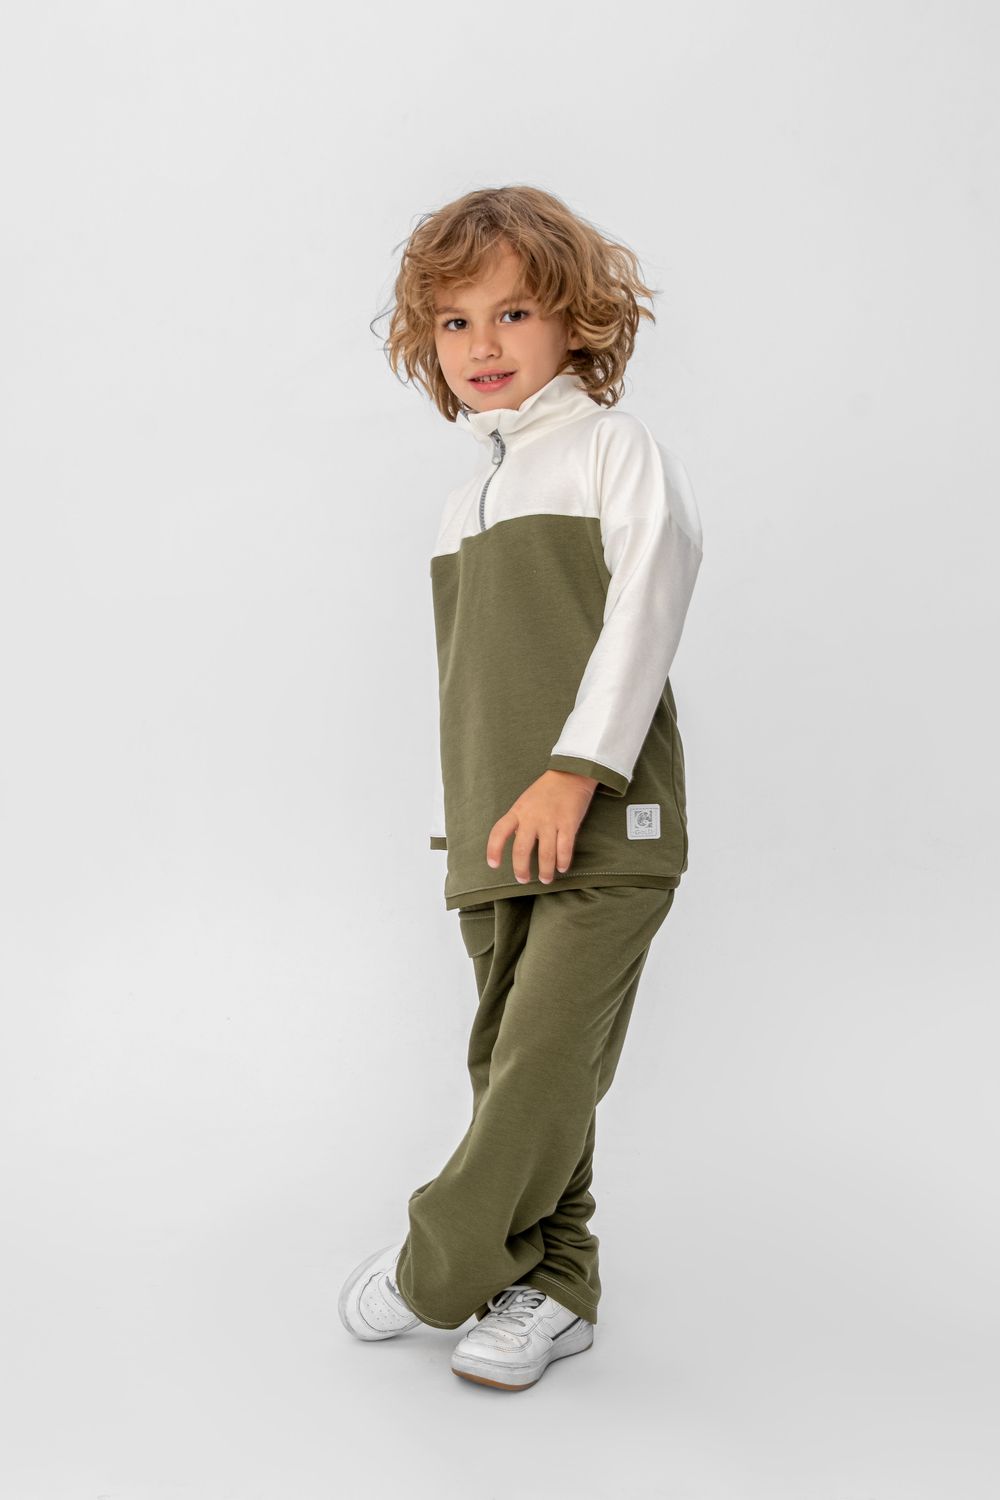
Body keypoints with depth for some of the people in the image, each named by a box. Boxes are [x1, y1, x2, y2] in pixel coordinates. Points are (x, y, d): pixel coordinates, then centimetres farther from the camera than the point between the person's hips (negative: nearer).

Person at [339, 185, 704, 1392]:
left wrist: (573, 771, -19)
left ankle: (436, 1269, 8)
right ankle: (553, 1288, 21)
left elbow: (642, 612, -10)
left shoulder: (615, 449, 2)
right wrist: (456, 826, 17)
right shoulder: (463, 503, 20)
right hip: (495, 836, 6)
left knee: (547, 1055, -9)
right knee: (517, 1063, 8)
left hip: (604, 821, -6)